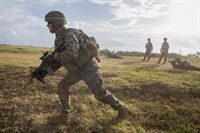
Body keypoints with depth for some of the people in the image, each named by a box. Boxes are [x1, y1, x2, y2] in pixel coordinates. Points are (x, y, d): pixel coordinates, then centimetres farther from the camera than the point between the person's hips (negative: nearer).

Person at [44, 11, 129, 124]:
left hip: (89, 67, -9)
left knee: (100, 93, -3)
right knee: (62, 87, 2)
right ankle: (65, 114, 13)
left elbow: (71, 54, -37)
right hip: (77, 69, 9)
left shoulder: (69, 34, -24)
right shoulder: (59, 39, 7)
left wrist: (56, 56, -22)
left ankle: (120, 107, 20)